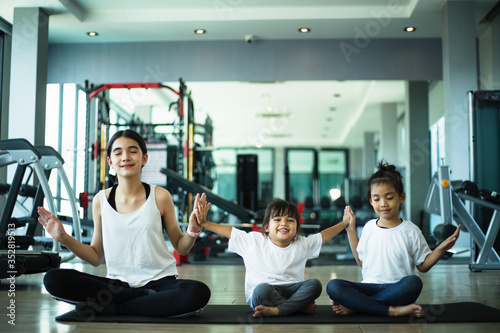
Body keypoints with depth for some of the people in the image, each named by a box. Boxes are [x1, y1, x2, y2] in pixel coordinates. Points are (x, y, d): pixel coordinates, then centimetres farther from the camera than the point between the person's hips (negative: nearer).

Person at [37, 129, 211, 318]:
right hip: (117, 283, 2)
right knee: (53, 279, -20)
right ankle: (145, 298, -16)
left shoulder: (160, 197, -1)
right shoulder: (101, 200, 4)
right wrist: (64, 238, 0)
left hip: (159, 281, -1)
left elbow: (180, 248, 7)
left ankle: (110, 307, -18)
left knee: (198, 293, -35)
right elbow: (96, 258, 12)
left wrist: (193, 231, -12)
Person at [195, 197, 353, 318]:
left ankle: (275, 310, -34)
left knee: (314, 284, -23)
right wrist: (204, 223, -5)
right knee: (262, 289, -37)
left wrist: (344, 223, 19)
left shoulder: (302, 245, 6)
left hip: (292, 290, 3)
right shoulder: (253, 241, -2)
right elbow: (229, 231, 0)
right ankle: (300, 307, -22)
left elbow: (323, 236, 18)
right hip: (260, 294, -3)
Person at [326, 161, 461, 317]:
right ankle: (392, 310, -28)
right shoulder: (369, 227, 11)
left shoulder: (410, 231, 3)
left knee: (413, 282, -37)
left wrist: (441, 249, -9)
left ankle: (355, 306, -25)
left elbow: (423, 265, 7)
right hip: (370, 286, 2)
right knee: (333, 286, -25)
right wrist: (351, 230, 19)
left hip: (397, 288, -2)